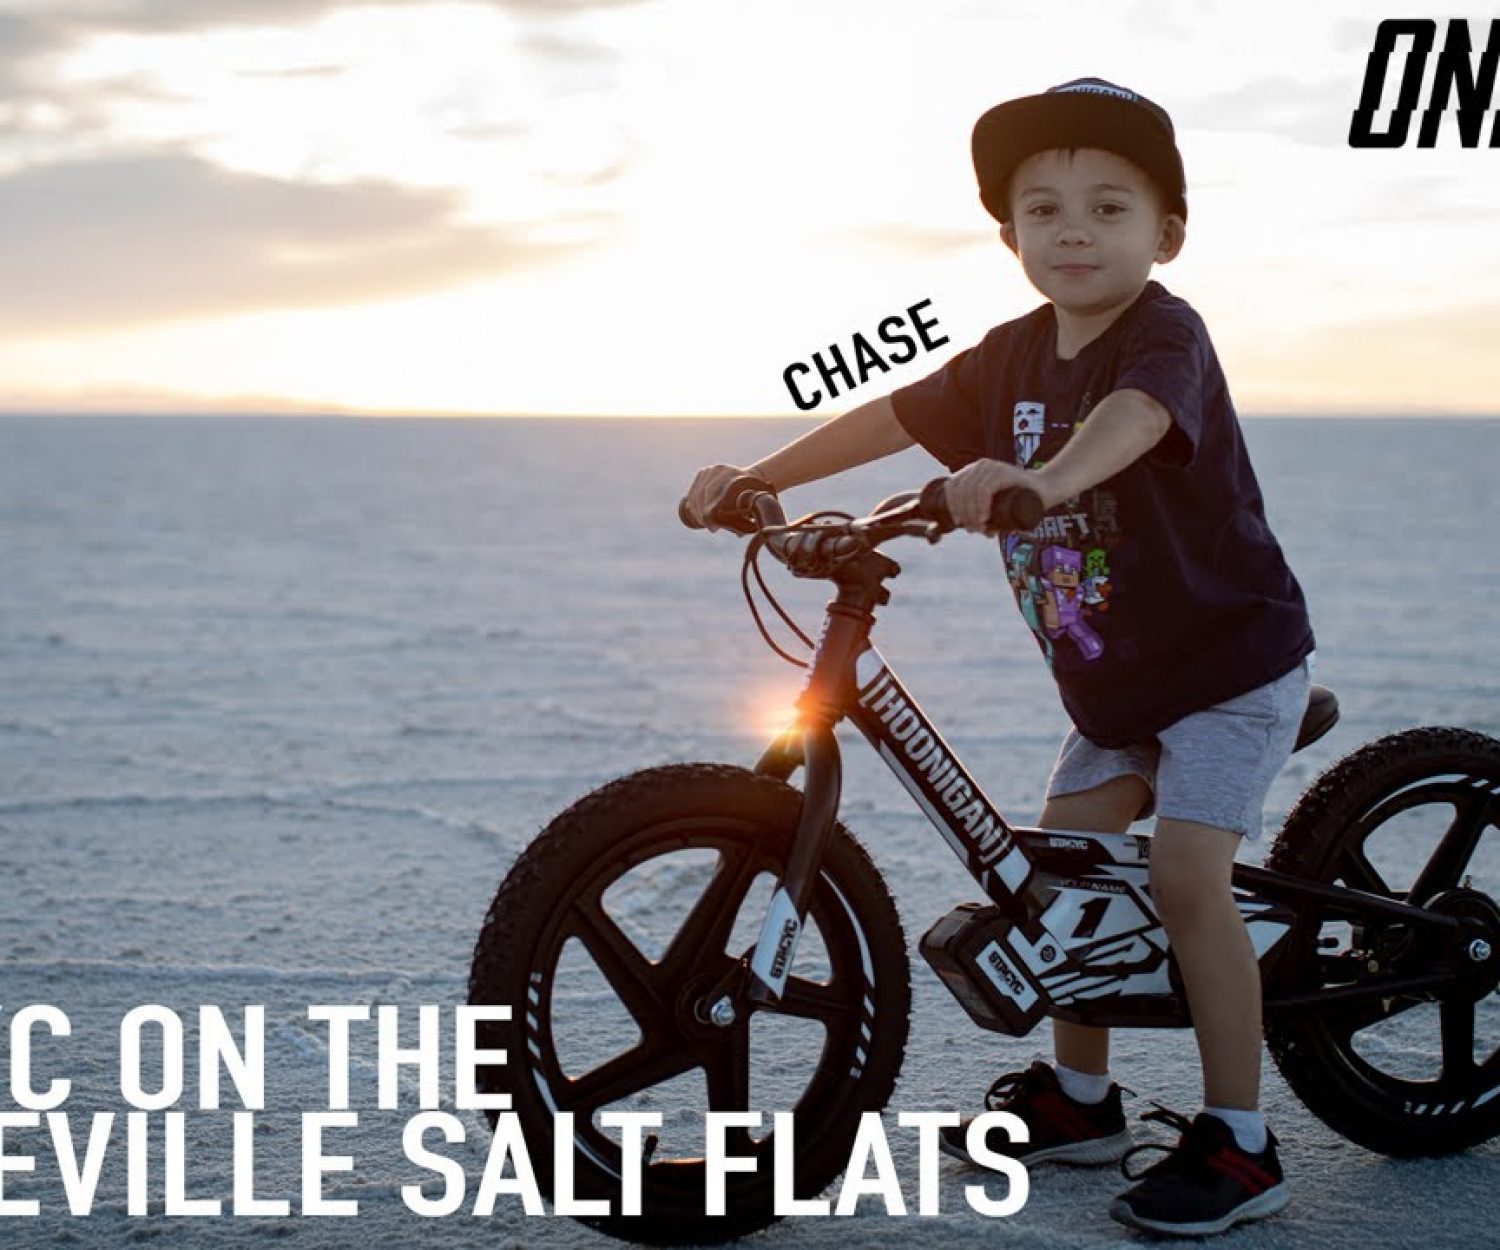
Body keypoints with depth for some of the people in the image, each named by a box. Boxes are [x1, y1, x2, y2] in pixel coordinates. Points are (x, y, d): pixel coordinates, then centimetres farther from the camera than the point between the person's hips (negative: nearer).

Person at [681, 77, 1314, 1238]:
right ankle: (1080, 1097, 26)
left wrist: (1040, 478, -64)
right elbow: (892, 416, 4)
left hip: (1232, 660, -8)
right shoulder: (1014, 357, 0)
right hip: (1113, 682, 8)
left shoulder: (1166, 335, -22)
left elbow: (1132, 416, -44)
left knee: (1186, 874, -17)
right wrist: (756, 478, -4)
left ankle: (1238, 1143, -6)